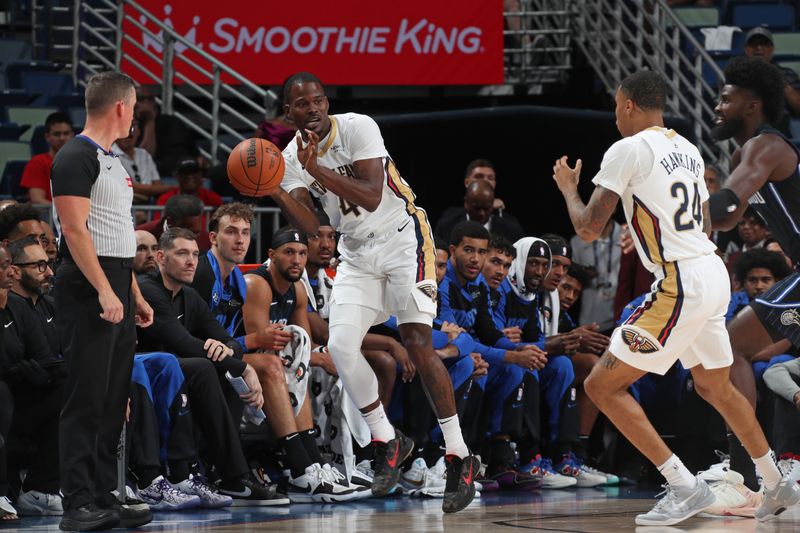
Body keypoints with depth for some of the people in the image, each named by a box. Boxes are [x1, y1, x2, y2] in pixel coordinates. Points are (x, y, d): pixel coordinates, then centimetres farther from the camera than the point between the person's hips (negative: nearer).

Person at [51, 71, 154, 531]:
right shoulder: (76, 158, -10)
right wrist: (104, 291, -24)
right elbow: (75, 229, -18)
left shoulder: (113, 161, 19)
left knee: (113, 402, 11)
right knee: (86, 402, -10)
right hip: (89, 291, -10)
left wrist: (135, 295, 21)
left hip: (118, 292, 10)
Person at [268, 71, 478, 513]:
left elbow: (372, 196, -25)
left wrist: (318, 170, -33)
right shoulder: (292, 157, 0)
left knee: (418, 343, -15)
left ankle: (459, 458, -9)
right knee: (340, 345, -12)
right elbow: (309, 227, -10)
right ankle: (387, 442, 7)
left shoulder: (358, 128, -15)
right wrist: (275, 192, -26)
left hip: (401, 237, -5)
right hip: (356, 252, 5)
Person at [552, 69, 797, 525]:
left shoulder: (628, 149, -9)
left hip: (682, 284, -9)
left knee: (602, 385, -4)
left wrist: (568, 187, 8)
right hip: (714, 272, 9)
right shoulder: (688, 150, 16)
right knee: (716, 388, 28)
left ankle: (685, 487, -10)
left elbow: (589, 228, -11)